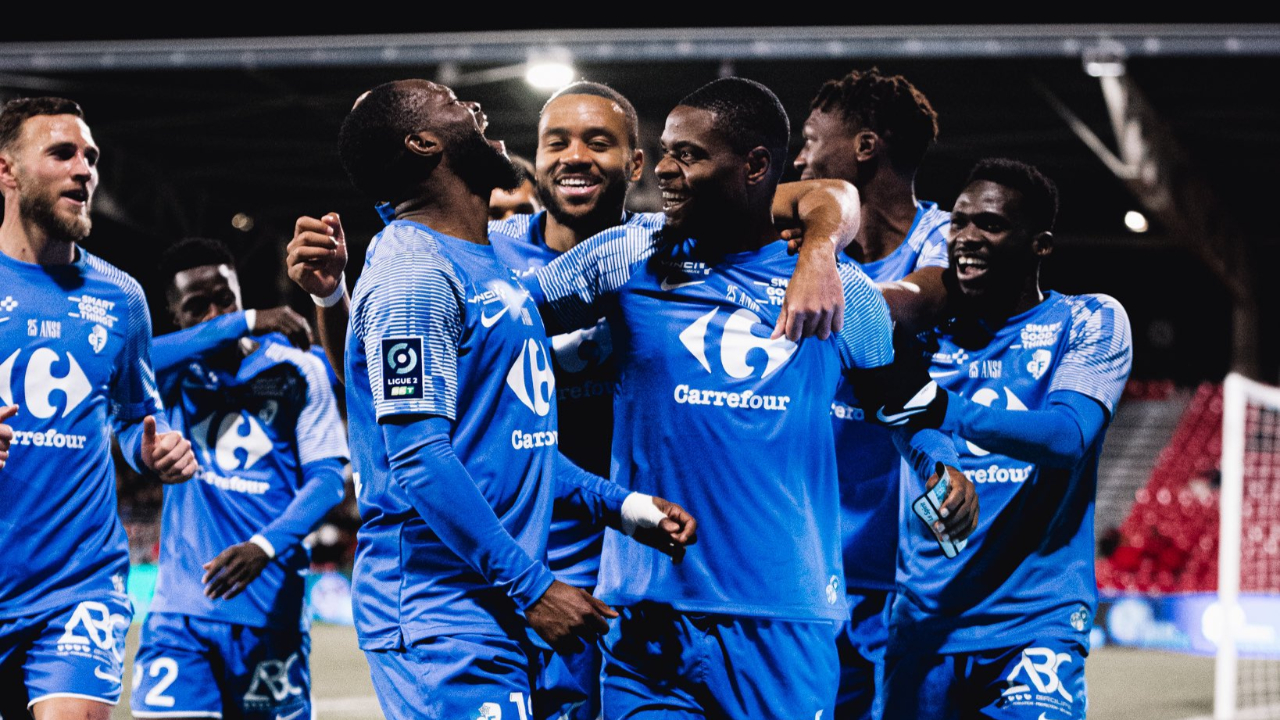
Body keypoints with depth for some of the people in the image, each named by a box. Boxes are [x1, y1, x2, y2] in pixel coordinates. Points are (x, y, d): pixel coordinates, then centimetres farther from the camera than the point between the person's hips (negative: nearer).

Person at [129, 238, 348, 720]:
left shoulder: (296, 371, 4)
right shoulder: (177, 375, 8)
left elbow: (326, 477, -2)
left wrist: (265, 546, -19)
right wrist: (244, 324, -20)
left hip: (271, 607, -1)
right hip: (182, 606, 1)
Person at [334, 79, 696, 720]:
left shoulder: (489, 258, 18)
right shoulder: (413, 271, -13)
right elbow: (419, 459, -19)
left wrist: (619, 505, 14)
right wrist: (530, 587, -18)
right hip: (444, 613, -9)